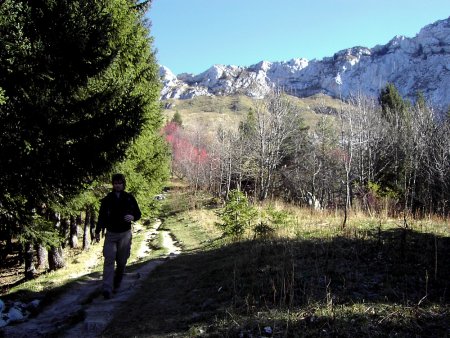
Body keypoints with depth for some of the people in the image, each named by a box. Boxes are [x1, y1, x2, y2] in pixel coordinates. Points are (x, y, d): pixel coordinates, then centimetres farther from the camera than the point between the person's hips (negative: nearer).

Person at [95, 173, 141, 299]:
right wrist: (97, 232, 4)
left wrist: (133, 217, -15)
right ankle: (107, 289, -14)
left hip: (125, 234, 1)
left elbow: (138, 214, 7)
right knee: (109, 261, -10)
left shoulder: (129, 198, 0)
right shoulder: (107, 199, 1)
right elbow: (101, 216, 7)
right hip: (110, 234, 0)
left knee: (121, 262, 7)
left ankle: (116, 284, 27)